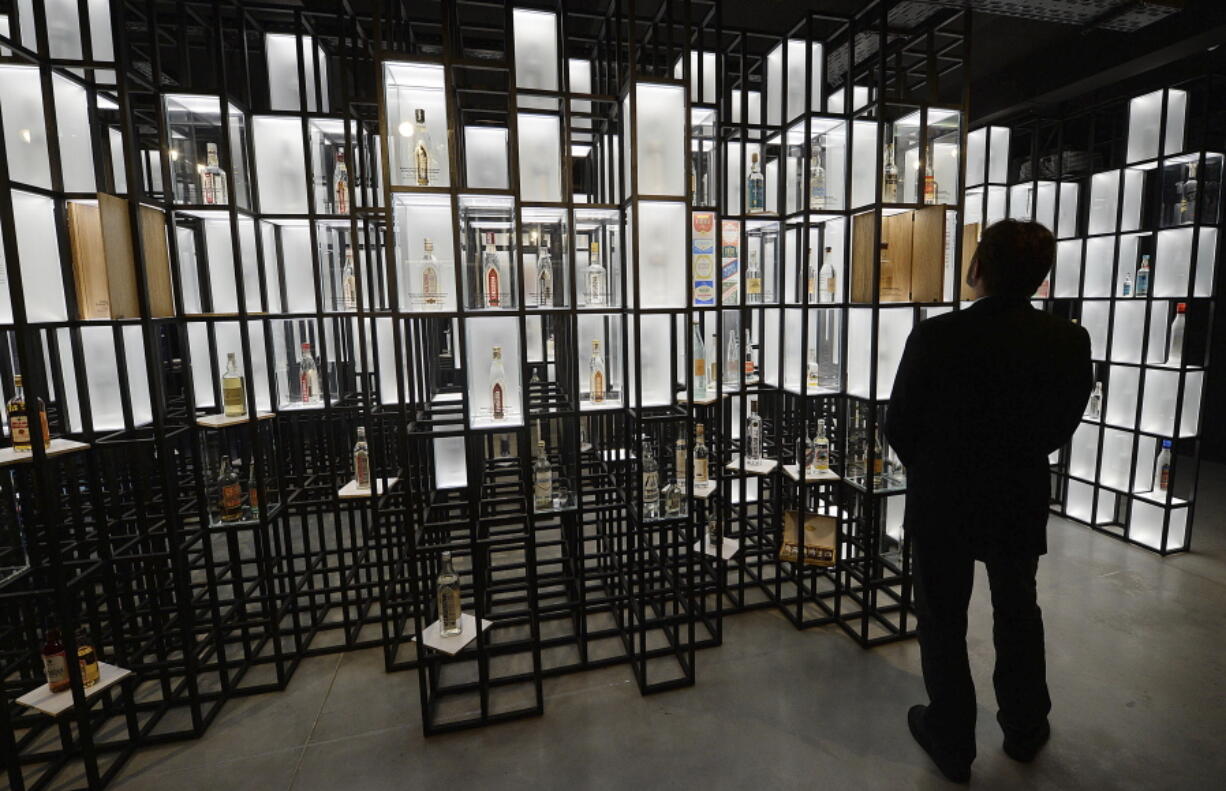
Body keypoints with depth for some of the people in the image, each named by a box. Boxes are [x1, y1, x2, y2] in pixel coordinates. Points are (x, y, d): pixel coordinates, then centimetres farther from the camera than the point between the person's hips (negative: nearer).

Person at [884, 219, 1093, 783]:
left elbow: (899, 427, -13)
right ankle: (1025, 729, 43)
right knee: (1018, 614, 24)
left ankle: (952, 741, 30)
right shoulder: (1069, 341, -10)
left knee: (943, 621, 13)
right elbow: (1060, 427, 1)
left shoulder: (935, 337, -22)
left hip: (942, 502, -3)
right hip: (1021, 500, 4)